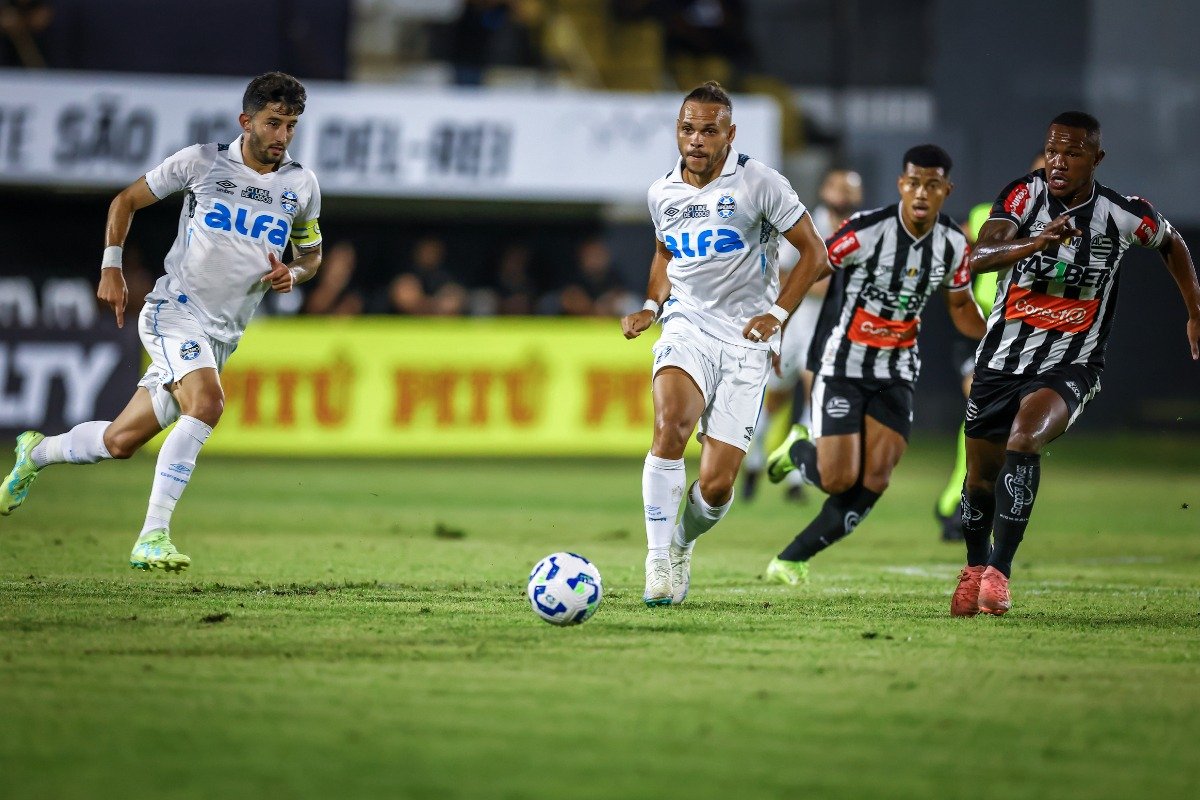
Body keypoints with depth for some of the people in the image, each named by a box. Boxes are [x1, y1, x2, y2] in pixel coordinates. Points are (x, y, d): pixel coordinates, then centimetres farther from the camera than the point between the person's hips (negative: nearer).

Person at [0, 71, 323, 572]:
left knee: (120, 442, 6)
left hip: (222, 335, 5)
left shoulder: (301, 185, 4)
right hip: (175, 310, -5)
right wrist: (111, 269, -2)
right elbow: (126, 201, 7)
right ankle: (152, 538, -30)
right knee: (206, 401, -32)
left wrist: (293, 273, -4)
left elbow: (311, 254, 19)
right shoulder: (202, 161, -6)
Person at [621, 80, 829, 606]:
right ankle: (658, 560, -24)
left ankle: (683, 543, 28)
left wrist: (776, 314, -10)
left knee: (717, 484, -6)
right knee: (670, 424, -31)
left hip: (744, 341, -2)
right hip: (686, 328, 2)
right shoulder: (662, 193, 6)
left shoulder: (760, 184, -6)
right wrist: (651, 307, 8)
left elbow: (813, 251, 0)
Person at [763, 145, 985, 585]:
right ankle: (798, 449, 27)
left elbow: (961, 307, 13)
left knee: (874, 480, -8)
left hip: (897, 374, 4)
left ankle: (792, 560, 9)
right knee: (838, 480, -12)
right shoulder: (867, 230, -20)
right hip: (844, 366, -4)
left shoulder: (953, 244, -3)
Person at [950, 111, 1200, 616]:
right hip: (1001, 360, 2)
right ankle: (975, 566, 41)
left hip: (1071, 364, -2)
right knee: (980, 479, 11)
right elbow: (978, 258, -25)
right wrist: (1037, 243, -42)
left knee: (1025, 436, -32)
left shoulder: (1125, 216, -8)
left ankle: (1000, 571, -32)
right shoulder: (1025, 194, -9)